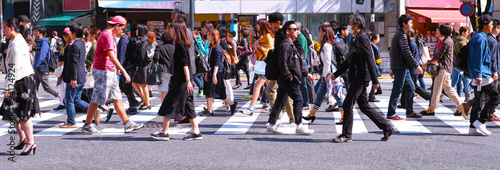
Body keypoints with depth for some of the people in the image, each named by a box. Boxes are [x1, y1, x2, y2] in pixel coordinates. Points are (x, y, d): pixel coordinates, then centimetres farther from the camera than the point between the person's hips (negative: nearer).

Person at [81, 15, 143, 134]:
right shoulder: (107, 36, -17)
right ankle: (87, 126, 5)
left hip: (110, 72, 11)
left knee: (117, 99, 9)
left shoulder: (107, 35, 17)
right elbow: (112, 56, -25)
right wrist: (124, 72, -28)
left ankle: (127, 124, 12)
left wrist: (115, 68, 30)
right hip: (103, 72, -11)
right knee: (97, 100, -3)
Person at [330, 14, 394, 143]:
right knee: (364, 106, 11)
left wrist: (375, 80, -21)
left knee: (348, 104, -7)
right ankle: (387, 128, 16)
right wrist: (336, 74, 24)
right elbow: (349, 61, 25)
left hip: (361, 77, -10)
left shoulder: (362, 38, -12)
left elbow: (370, 60, -18)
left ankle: (346, 135, 0)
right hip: (356, 77, 10)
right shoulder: (356, 39, 18)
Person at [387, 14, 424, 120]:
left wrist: (392, 68, 26)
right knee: (397, 90, -5)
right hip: (401, 68, -10)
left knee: (411, 88, 13)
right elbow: (407, 53, -21)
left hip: (404, 68, 10)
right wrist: (416, 66, -19)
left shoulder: (399, 34, 18)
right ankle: (391, 114, 0)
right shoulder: (402, 36, -15)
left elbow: (391, 52, 23)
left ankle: (409, 112, 17)